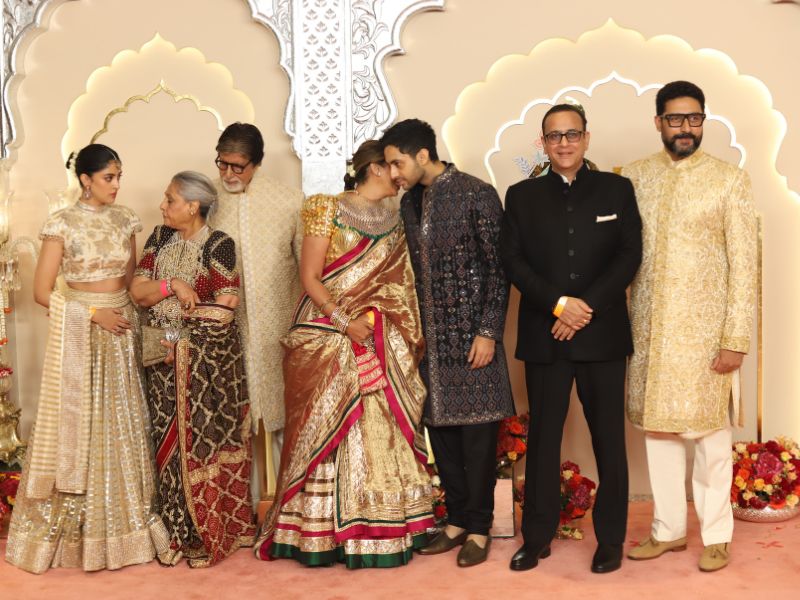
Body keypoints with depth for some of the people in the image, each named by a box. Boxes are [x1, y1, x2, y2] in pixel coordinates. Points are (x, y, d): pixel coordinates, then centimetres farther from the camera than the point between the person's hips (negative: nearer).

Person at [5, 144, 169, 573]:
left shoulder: (124, 219, 7)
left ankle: (122, 525, 19)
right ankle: (70, 531, 14)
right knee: (77, 428, 1)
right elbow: (42, 292, -9)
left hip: (121, 332, 5)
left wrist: (127, 313, 0)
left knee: (122, 429, 8)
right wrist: (93, 313, -15)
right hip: (79, 336, -4)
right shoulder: (62, 223, -7)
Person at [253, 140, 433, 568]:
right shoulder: (328, 210, -4)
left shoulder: (393, 220, 13)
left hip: (382, 342, 5)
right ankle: (321, 532, 9)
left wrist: (411, 334, 4)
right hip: (327, 338, -5)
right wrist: (344, 322, -17)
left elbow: (400, 283, 15)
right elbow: (310, 278, -8)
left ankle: (381, 528, 13)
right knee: (329, 429, -1)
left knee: (381, 430, 4)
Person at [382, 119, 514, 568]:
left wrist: (488, 332, -13)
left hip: (471, 335, -6)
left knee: (477, 430, 1)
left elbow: (498, 269, -9)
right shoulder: (409, 203, 11)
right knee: (440, 426, 10)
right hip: (429, 337, 6)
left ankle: (479, 528, 12)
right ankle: (457, 519, 23)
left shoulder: (477, 195, -9)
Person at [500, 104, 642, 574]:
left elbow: (630, 256, -1)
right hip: (543, 336, 1)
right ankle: (537, 536, 17)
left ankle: (611, 540, 16)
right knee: (543, 438, 7)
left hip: (603, 334, -1)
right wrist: (558, 304, -13)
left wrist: (588, 306, -12)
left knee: (609, 439, 5)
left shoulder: (617, 189, 7)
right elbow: (513, 260, 1)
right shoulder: (522, 196, 9)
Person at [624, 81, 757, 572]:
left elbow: (744, 263, -7)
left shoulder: (730, 179, -4)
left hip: (704, 327, -3)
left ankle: (716, 534, 20)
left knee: (709, 430, 5)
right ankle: (669, 528, 24)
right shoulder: (636, 176, 6)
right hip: (649, 325, 3)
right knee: (657, 425, 10)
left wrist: (737, 338, -12)